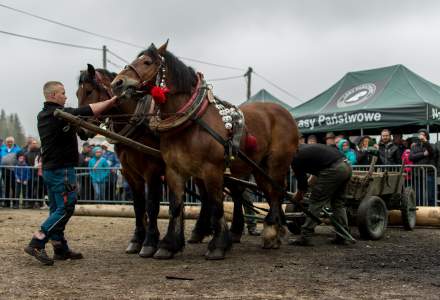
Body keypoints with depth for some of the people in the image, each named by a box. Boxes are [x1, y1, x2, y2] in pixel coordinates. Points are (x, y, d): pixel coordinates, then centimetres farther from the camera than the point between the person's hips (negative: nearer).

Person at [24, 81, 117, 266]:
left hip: (49, 169, 10)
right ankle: (36, 244, -12)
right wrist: (114, 99, -8)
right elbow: (92, 110, -17)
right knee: (66, 209, -7)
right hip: (62, 169, -10)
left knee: (57, 209, 12)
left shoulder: (42, 116, 12)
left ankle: (60, 248, 16)